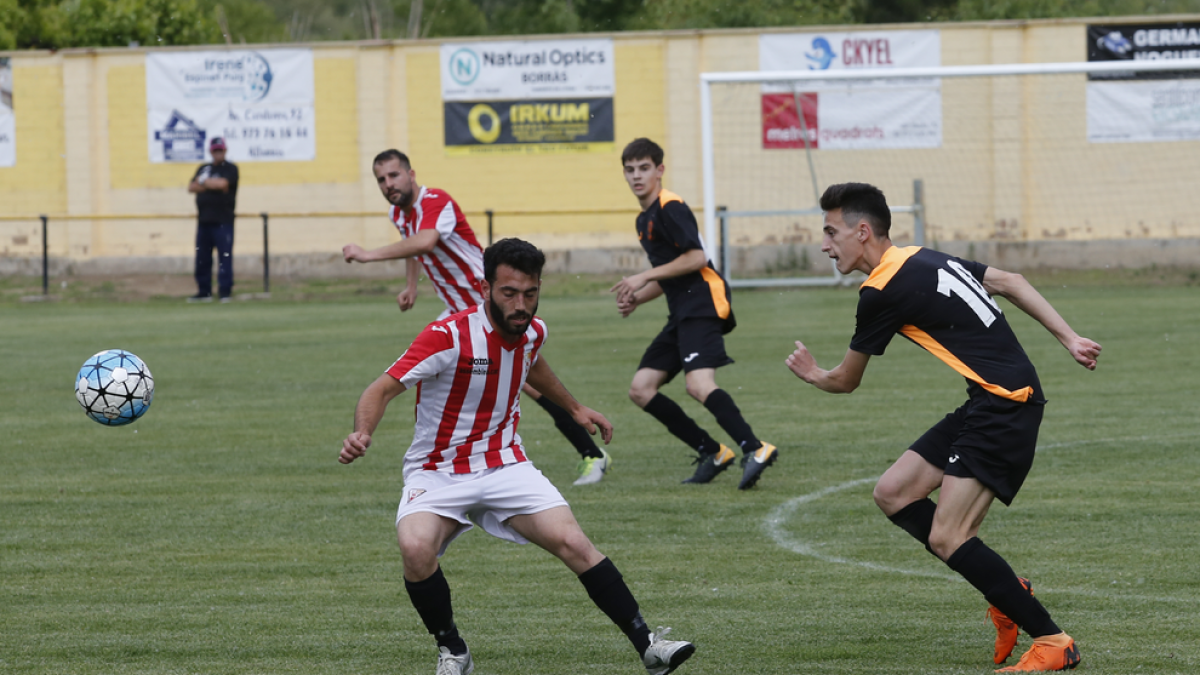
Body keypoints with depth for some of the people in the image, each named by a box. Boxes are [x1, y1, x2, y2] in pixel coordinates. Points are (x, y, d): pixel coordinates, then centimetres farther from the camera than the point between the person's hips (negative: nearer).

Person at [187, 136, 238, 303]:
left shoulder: (230, 169, 1)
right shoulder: (203, 168, 18)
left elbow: (222, 183, -16)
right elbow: (191, 188, 7)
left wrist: (203, 182, -1)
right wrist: (211, 185, -7)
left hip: (223, 221, -6)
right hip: (204, 220, 6)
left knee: (225, 256, -9)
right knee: (202, 258, 6)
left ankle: (225, 292, -8)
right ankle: (204, 292, 13)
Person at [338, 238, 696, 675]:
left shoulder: (532, 332, -1)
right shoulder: (449, 336, -21)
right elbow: (383, 389, -23)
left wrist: (574, 408, 36)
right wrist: (362, 433, -42)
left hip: (505, 467, 4)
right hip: (437, 473, -4)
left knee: (572, 542, -16)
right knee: (416, 549, -32)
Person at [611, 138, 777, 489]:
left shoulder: (670, 208, -7)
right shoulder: (644, 219, 22)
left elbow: (695, 258, -16)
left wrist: (644, 277, -12)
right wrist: (635, 299, 12)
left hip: (702, 305, -10)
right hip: (681, 314, 10)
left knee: (698, 385, -27)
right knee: (641, 389, 5)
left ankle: (754, 449, -30)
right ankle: (712, 453, 6)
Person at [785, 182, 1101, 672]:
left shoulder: (882, 293, -12)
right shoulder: (923, 260, 14)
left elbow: (845, 381, 2)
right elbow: (1009, 282, 17)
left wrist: (812, 375, 24)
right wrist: (1070, 339, 15)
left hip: (1005, 405, -10)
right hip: (987, 404, 10)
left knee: (946, 539, -14)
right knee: (893, 493, 10)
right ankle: (1007, 594, 14)